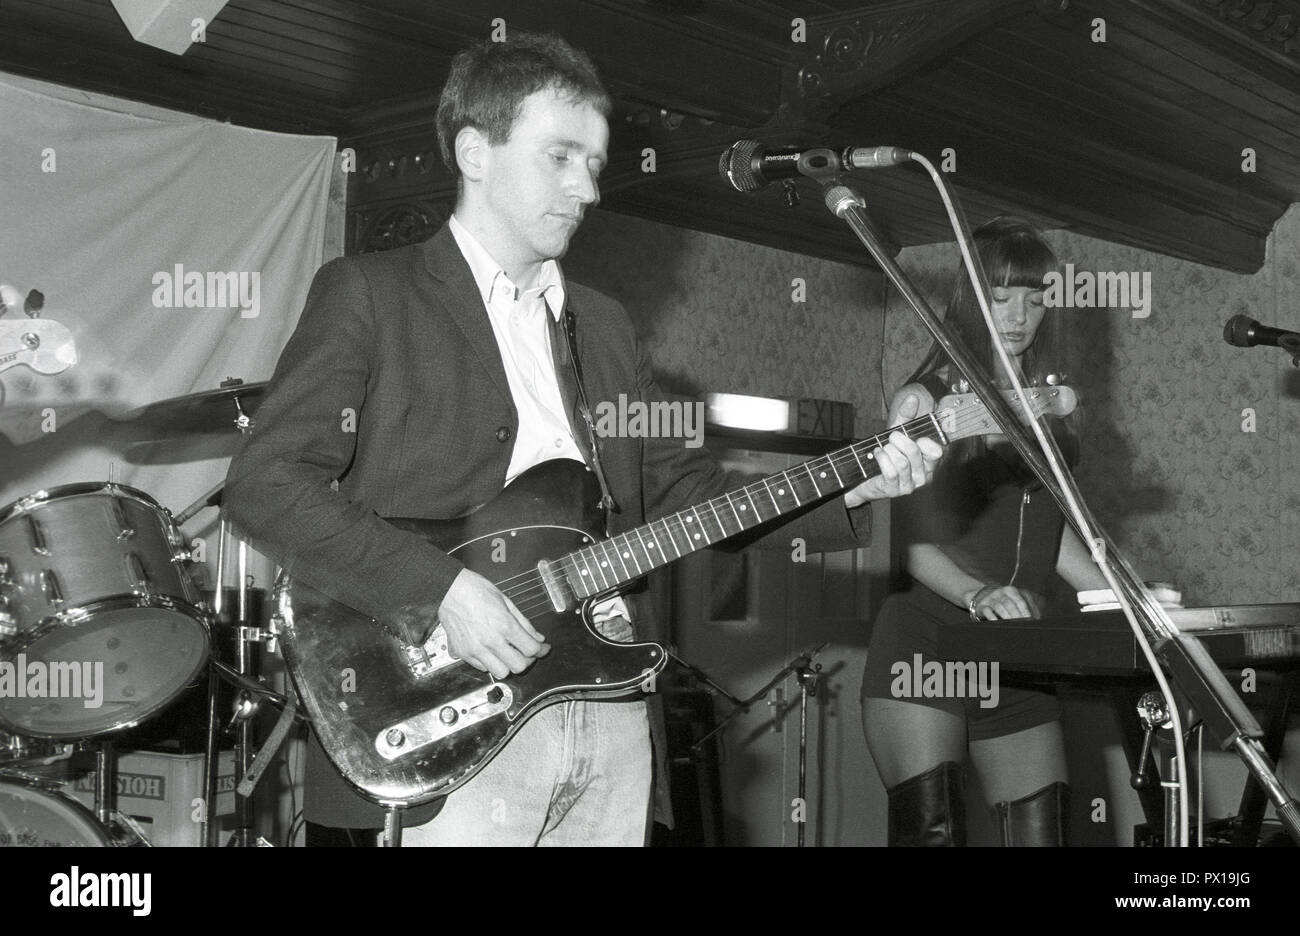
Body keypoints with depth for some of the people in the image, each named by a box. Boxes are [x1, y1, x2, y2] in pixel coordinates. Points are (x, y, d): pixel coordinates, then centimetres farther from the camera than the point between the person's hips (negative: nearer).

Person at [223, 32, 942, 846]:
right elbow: (266, 481, -10)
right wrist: (441, 589, -19)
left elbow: (681, 489, 17)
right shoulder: (368, 294, -1)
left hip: (612, 709, 6)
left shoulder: (604, 326, 19)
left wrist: (848, 489, 4)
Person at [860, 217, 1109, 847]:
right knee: (929, 827, -12)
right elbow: (919, 545, -8)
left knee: (1041, 830, 0)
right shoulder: (925, 399, -1)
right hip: (926, 644, -5)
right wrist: (977, 593, -26)